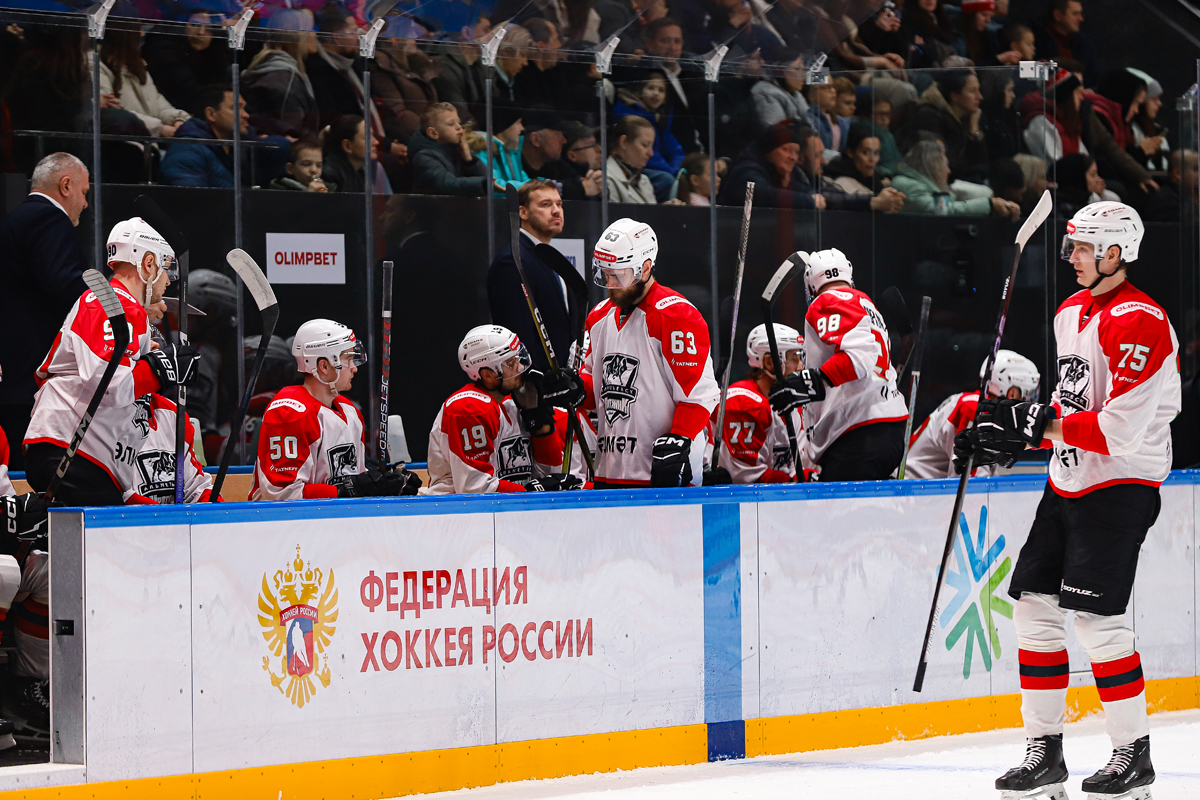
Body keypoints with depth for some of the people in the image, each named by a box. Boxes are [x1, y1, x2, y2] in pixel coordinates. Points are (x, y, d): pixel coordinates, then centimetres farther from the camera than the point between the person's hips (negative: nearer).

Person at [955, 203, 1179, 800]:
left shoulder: (1139, 322, -18)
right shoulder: (1071, 313, 12)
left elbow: (1120, 429, -24)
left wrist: (1037, 421, -21)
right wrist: (1014, 433, 5)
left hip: (1120, 487, -9)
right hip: (1068, 482, 9)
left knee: (1096, 615, -11)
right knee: (1034, 605, 5)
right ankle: (1044, 751, 13)